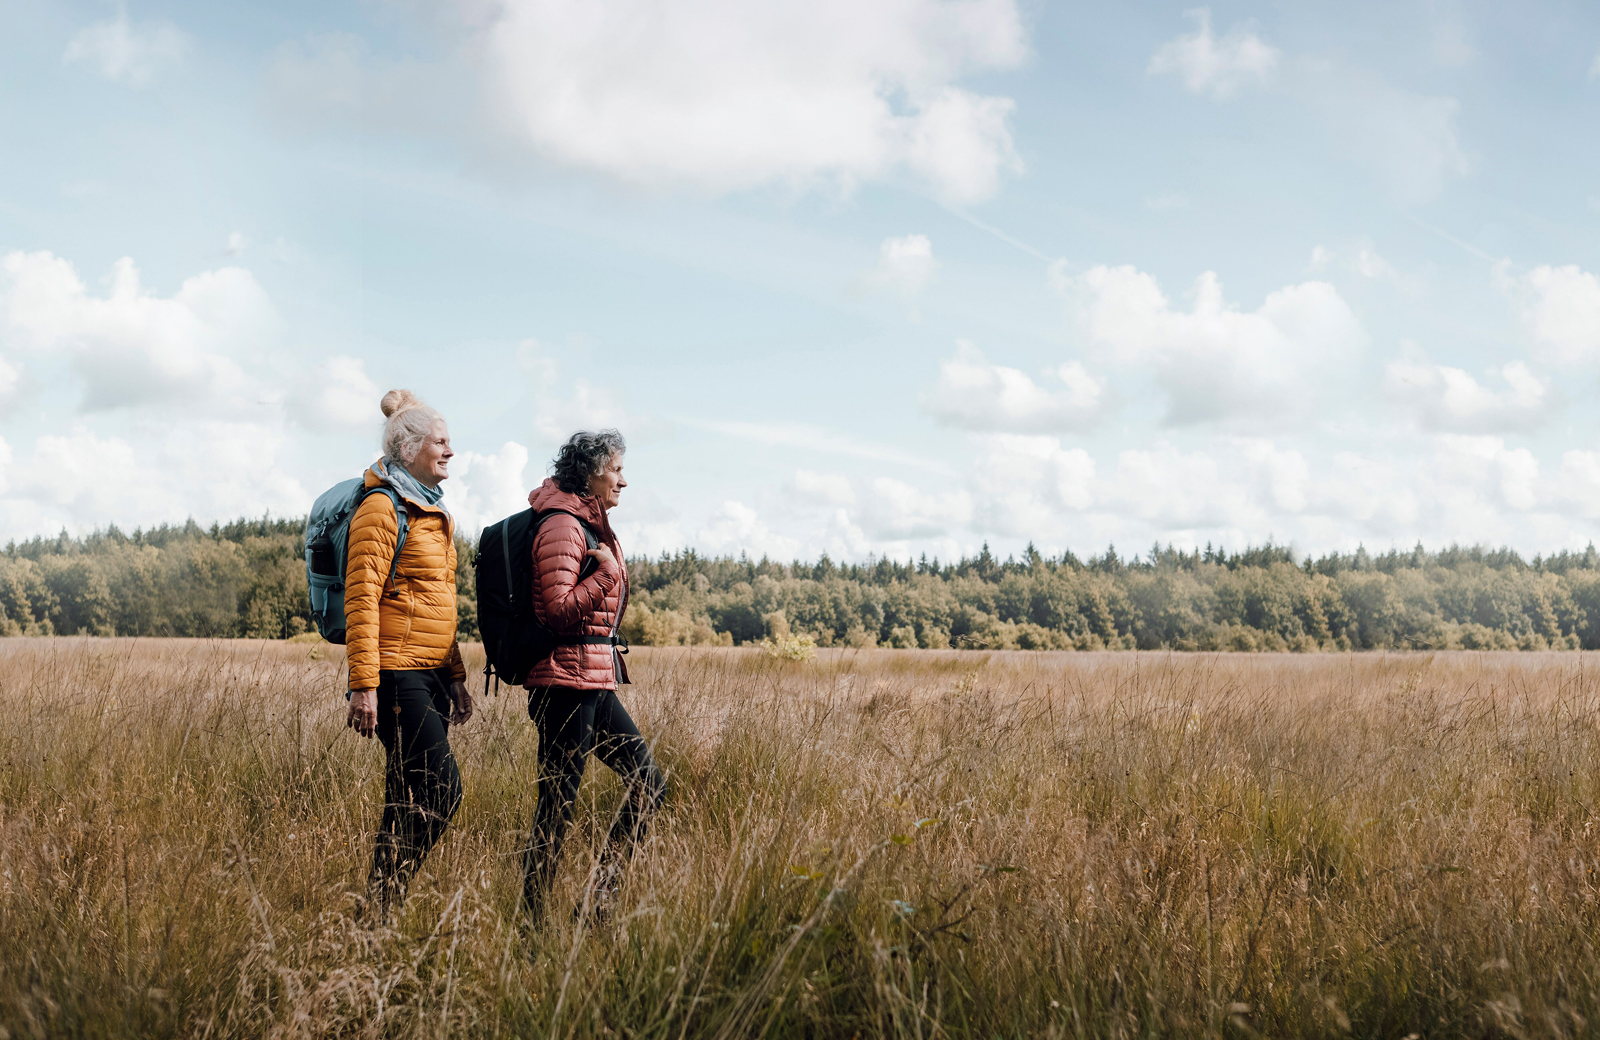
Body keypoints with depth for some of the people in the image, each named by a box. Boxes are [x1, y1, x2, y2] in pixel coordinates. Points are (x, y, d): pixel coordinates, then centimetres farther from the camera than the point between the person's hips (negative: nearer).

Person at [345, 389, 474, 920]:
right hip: (397, 675, -9)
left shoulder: (433, 512, 19)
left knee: (409, 802, 8)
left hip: (431, 675, 9)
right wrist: (364, 685, -20)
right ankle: (377, 908, -3)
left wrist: (456, 676, 21)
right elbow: (361, 601, -15)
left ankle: (380, 910, 13)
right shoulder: (382, 509, -9)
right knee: (443, 792, -12)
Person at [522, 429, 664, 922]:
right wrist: (607, 571, -16)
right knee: (557, 804, -5)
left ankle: (600, 895, 10)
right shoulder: (562, 526, -13)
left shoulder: (593, 526, 17)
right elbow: (559, 610, -21)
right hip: (568, 680, -10)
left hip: (597, 682, 10)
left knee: (647, 779, 7)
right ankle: (533, 915, 2)